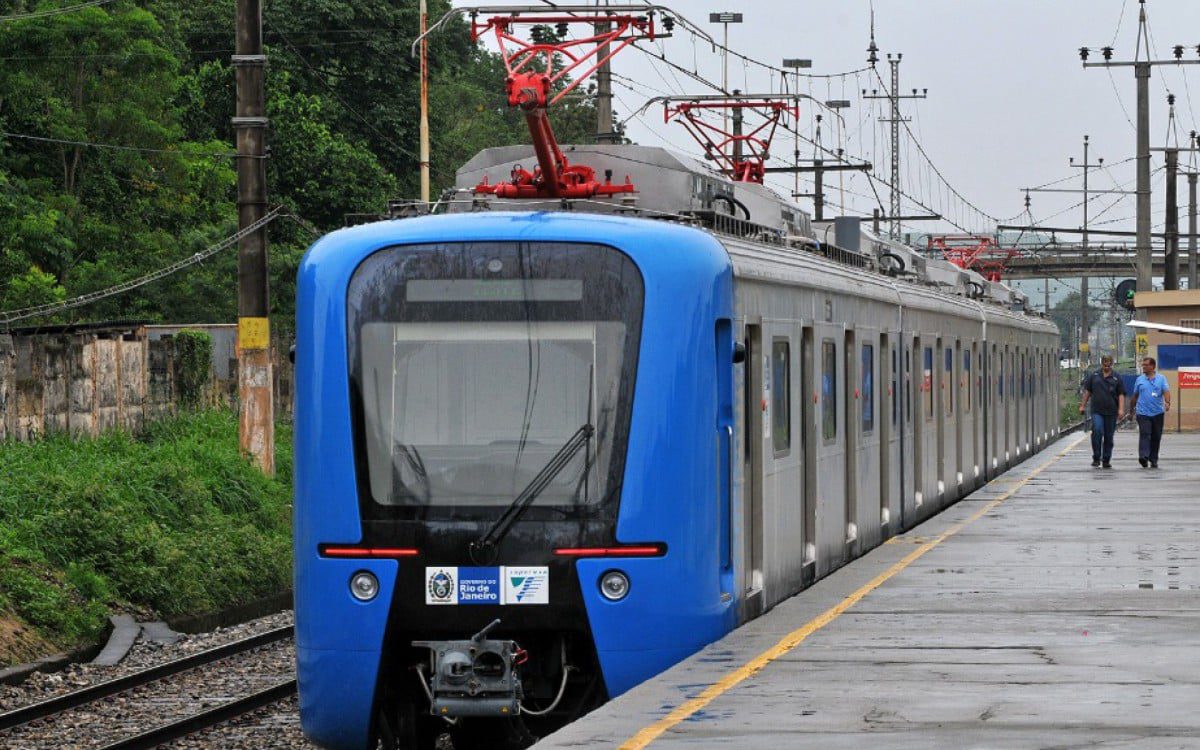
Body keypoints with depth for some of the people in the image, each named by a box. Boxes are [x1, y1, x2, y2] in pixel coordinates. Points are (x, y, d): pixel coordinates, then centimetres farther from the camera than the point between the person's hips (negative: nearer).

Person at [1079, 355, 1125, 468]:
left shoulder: (1117, 378, 7)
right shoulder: (1094, 376, 9)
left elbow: (1121, 395, 3)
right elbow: (1087, 391, 14)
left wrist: (1121, 409, -8)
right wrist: (1083, 405, 10)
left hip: (1111, 412, 1)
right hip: (1097, 411, -1)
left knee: (1109, 437, 5)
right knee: (1097, 431, -18)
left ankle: (1106, 460, 15)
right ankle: (1096, 458, -10)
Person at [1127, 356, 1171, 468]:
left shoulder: (1161, 379, 5)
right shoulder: (1140, 379, 9)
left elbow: (1166, 391, -7)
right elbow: (1135, 396, 17)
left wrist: (1167, 402, -26)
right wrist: (1131, 409, 20)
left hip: (1158, 413, 1)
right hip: (1143, 412, -1)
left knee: (1156, 437, 6)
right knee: (1144, 434, -17)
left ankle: (1153, 460, 16)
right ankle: (1143, 457, -28)